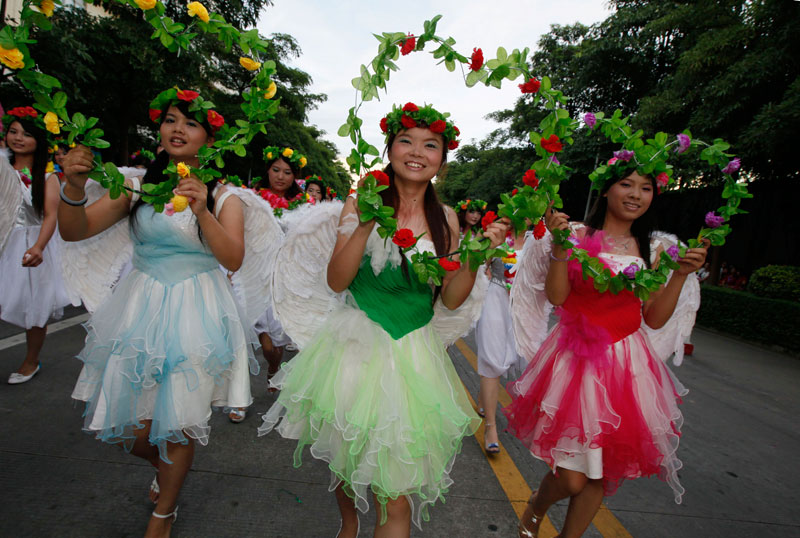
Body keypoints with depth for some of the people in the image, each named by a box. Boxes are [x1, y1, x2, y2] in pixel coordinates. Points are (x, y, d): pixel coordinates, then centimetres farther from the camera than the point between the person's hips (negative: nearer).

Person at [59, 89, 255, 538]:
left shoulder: (223, 196, 0)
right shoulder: (138, 185, 5)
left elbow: (233, 259, -13)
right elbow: (74, 232, 0)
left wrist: (202, 211, -26)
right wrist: (74, 187, -18)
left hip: (196, 312, -2)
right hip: (141, 308, 3)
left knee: (177, 424, 4)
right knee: (128, 428, 7)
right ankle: (167, 466, 44)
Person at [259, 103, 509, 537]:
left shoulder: (445, 219, 3)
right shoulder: (362, 202, -2)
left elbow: (451, 298, 4)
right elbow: (336, 281, -9)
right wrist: (365, 224, -20)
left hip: (413, 355, 1)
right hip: (355, 347, 0)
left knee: (397, 492, 2)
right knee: (345, 455, 21)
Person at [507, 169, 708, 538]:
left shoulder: (652, 249, 8)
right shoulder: (578, 234, -3)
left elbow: (655, 318, 6)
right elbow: (556, 297, -11)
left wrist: (681, 274, -3)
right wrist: (559, 245, -20)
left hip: (627, 365, 5)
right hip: (577, 359, -4)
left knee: (602, 472, 12)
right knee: (572, 479, -2)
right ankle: (535, 508, 35)